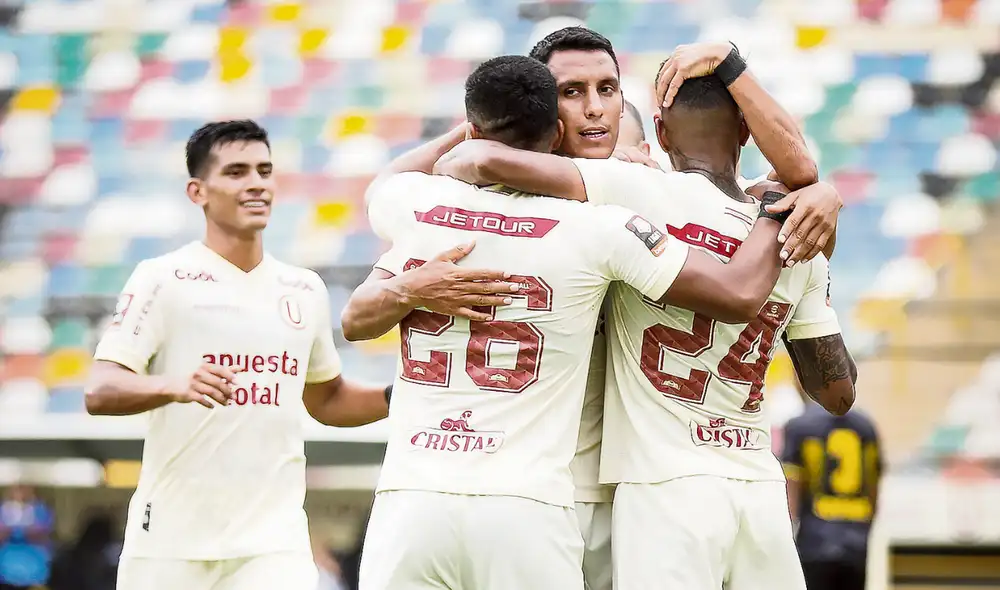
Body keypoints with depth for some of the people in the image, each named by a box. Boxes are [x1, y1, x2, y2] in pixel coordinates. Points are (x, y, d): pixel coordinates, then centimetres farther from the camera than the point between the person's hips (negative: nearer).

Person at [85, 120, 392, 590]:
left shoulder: (305, 290, 13)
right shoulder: (162, 279, -4)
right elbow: (100, 392, -14)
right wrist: (174, 386, -34)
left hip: (274, 540, 3)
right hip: (171, 545, -3)